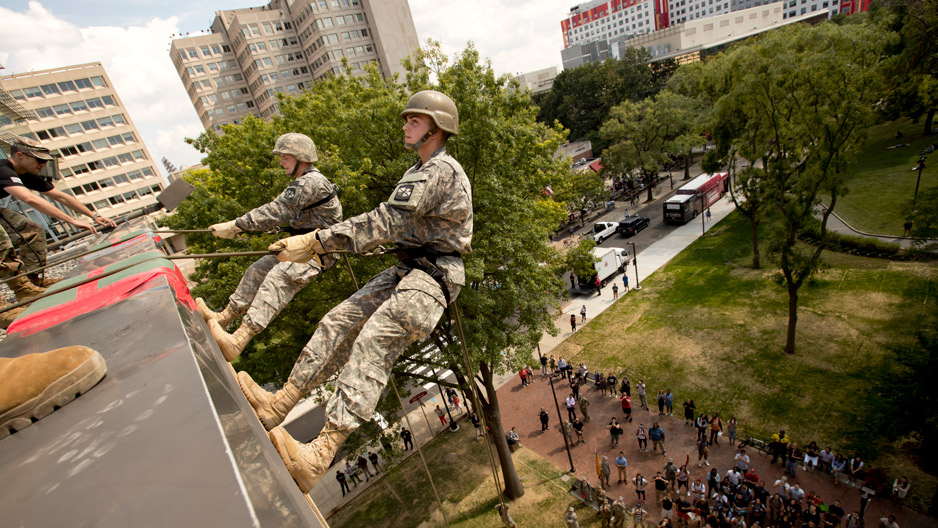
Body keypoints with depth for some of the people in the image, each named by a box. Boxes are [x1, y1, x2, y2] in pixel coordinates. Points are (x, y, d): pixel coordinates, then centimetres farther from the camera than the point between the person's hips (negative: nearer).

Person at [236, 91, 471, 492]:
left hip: (431, 275, -10)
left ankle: (316, 458, -30)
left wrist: (318, 240, -18)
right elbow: (394, 225, 23)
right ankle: (278, 404, 7)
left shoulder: (441, 169, -12)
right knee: (339, 321, 1)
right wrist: (327, 246, 17)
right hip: (406, 268, 10)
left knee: (372, 344, -26)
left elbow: (385, 221, -20)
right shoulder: (420, 171, 23)